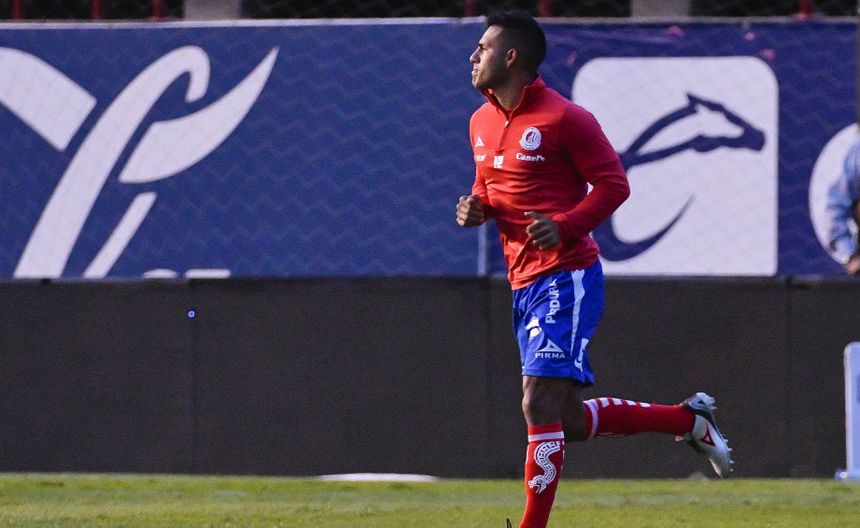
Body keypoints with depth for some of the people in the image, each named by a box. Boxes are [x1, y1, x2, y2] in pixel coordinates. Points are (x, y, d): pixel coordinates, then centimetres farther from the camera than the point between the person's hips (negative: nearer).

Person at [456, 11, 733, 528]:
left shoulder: (564, 118, -11)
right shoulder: (482, 123, 13)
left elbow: (613, 184, -9)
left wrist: (564, 226, -23)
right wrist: (476, 208, 1)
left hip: (567, 277, -9)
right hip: (525, 285, 9)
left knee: (540, 405, -16)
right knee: (571, 420, 11)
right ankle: (689, 419, 29)